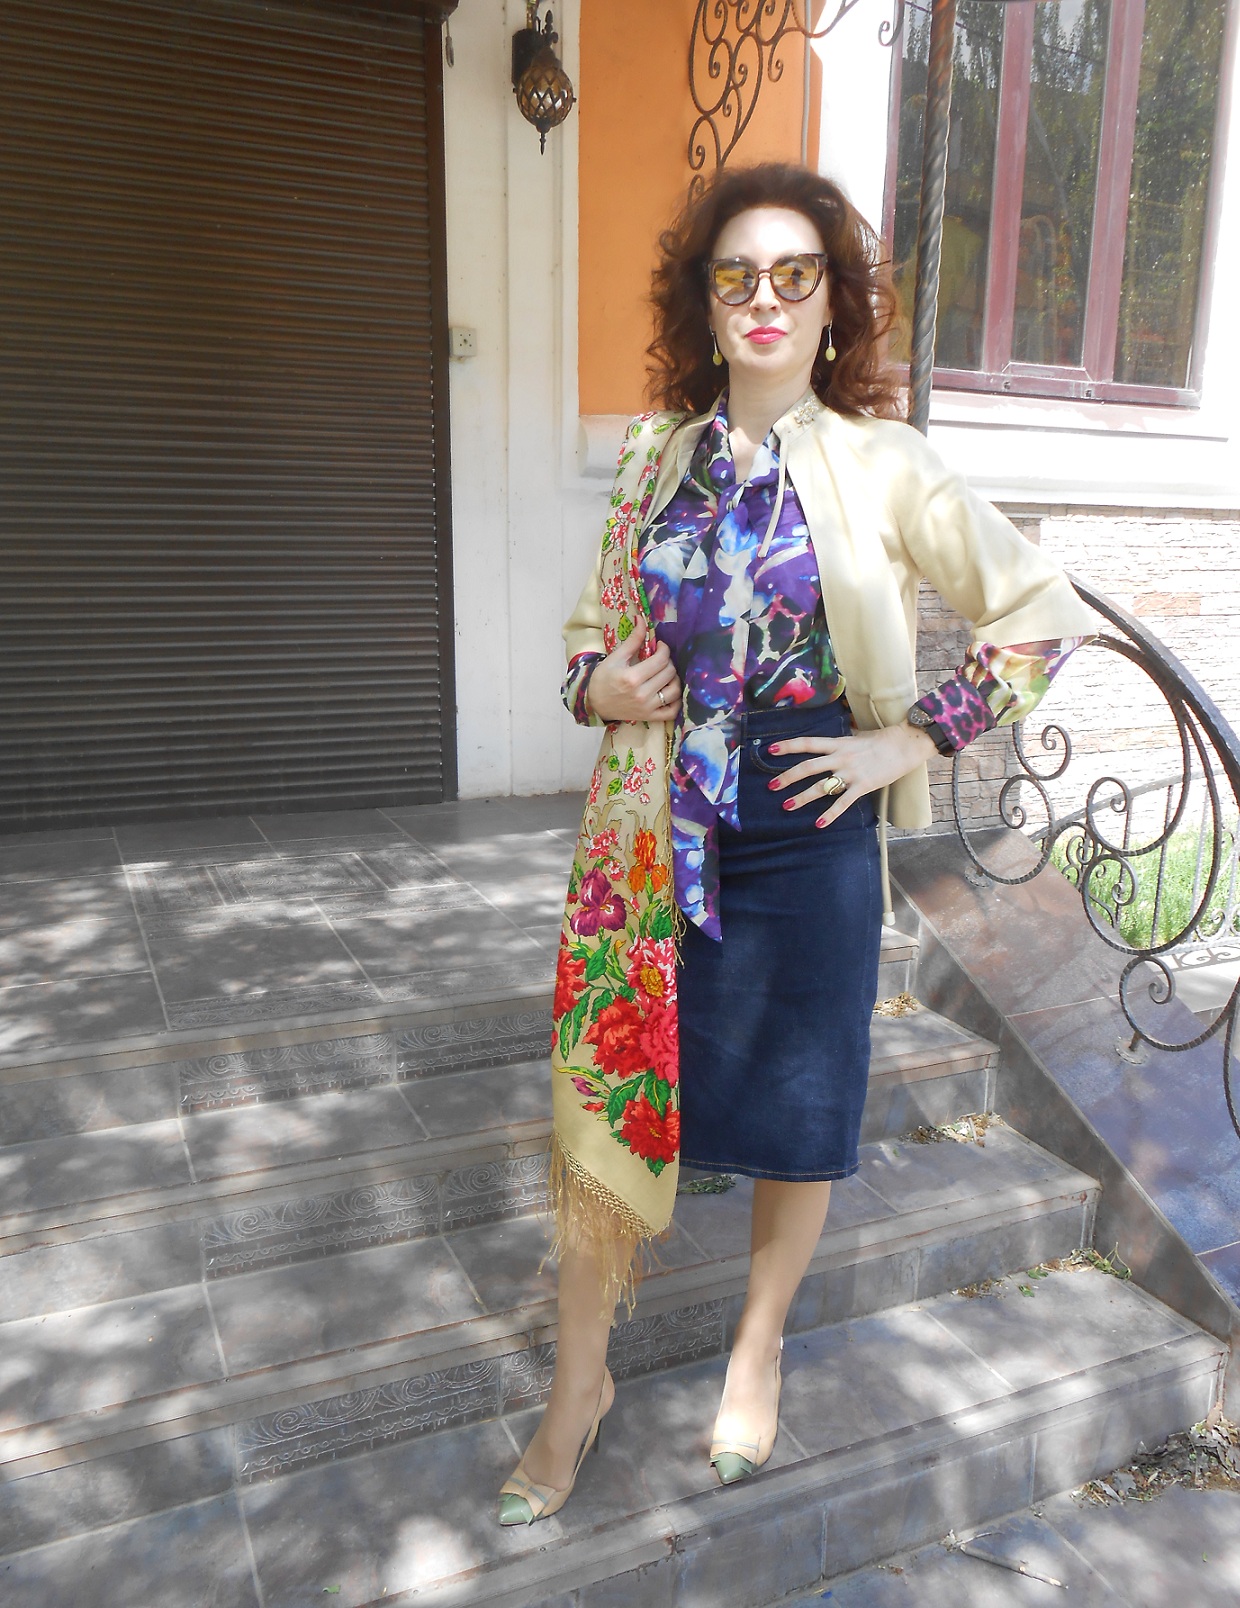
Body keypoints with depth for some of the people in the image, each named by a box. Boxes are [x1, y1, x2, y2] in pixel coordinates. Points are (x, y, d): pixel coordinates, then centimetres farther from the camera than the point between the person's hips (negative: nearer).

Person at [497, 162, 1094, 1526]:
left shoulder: (879, 467, -4)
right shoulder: (659, 459, 6)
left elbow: (1041, 612, 0)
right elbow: (596, 622, 17)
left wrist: (912, 740, -7)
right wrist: (598, 686, -5)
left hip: (807, 835, -2)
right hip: (650, 835, 3)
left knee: (795, 1108, 12)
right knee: (607, 1091, 7)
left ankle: (758, 1348, 41)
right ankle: (580, 1380, 30)